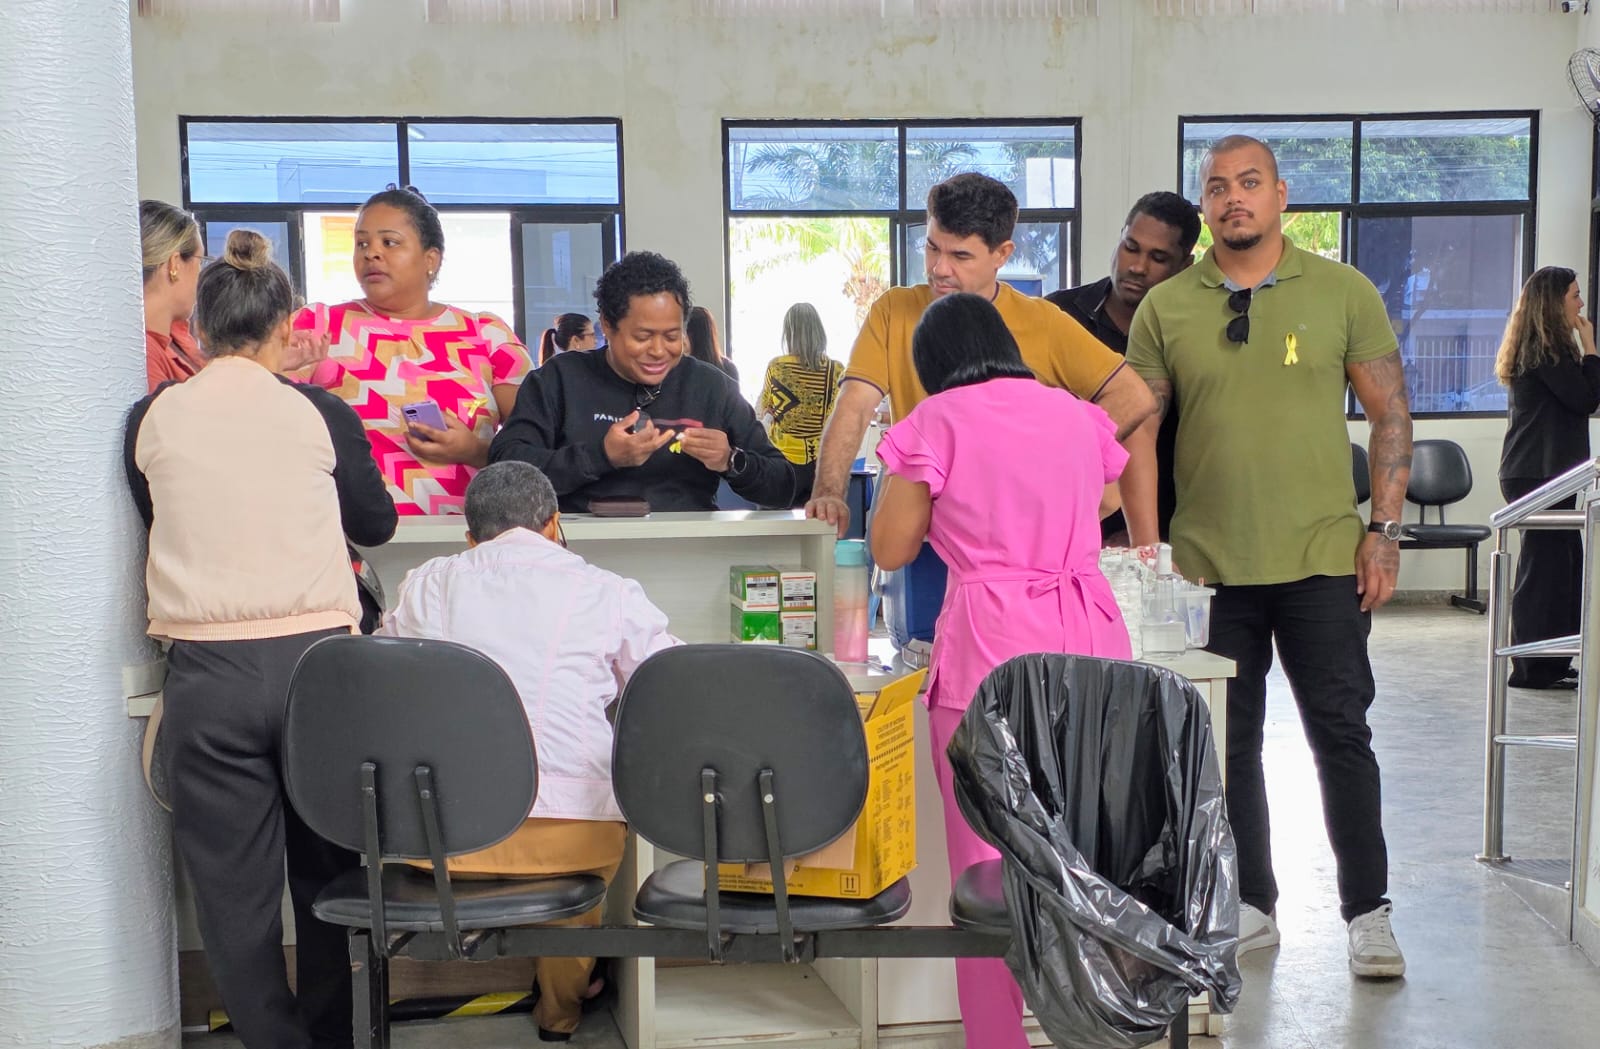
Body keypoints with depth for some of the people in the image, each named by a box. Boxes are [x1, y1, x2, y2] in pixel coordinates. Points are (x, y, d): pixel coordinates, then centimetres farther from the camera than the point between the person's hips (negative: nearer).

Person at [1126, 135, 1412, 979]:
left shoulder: (1343, 292, 1)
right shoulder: (1165, 308, 4)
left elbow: (1390, 417, 3)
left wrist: (1384, 530, -5)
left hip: (1321, 558, -1)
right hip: (1208, 562, 2)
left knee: (1341, 733, 2)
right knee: (1226, 741, 9)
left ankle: (1367, 910, 16)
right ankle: (1250, 906, 23)